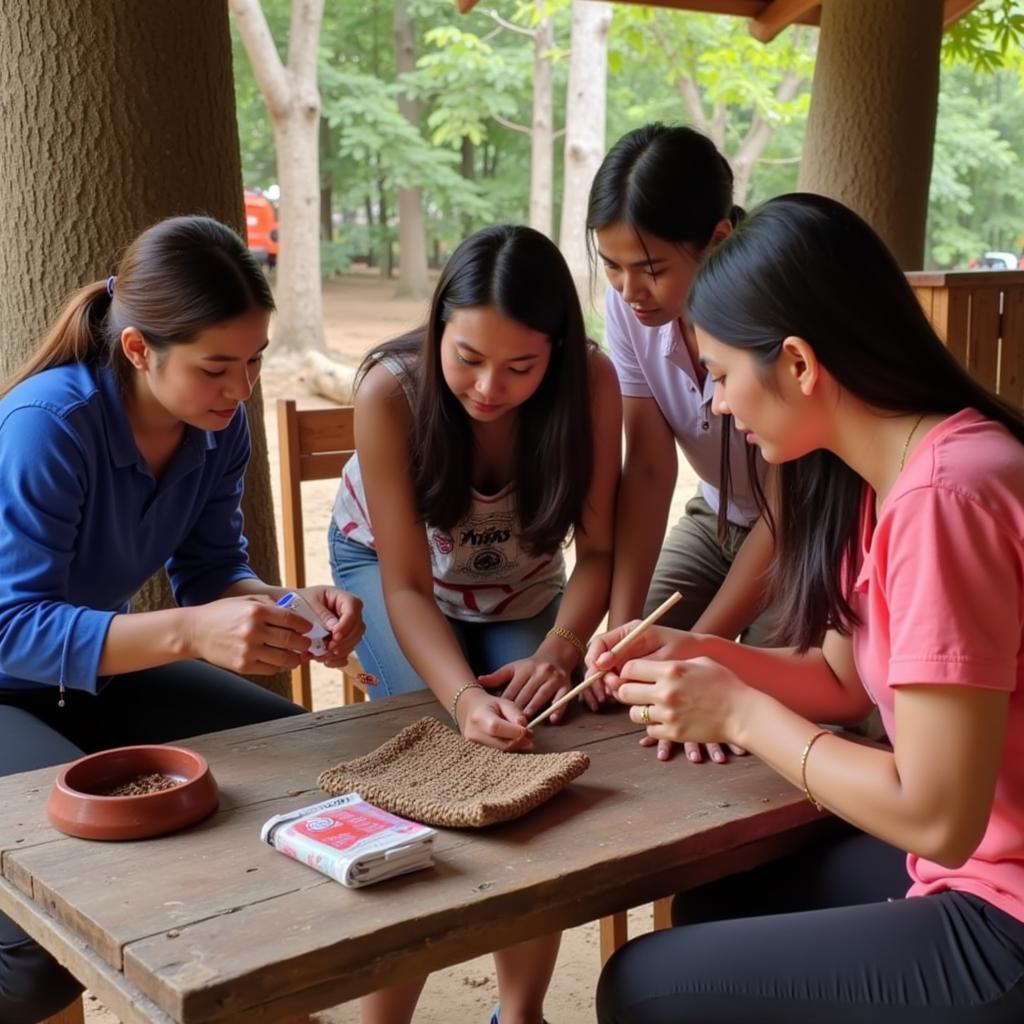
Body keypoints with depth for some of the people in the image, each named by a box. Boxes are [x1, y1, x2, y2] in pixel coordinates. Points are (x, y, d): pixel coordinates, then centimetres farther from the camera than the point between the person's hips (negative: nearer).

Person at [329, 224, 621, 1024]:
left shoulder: (592, 381, -28)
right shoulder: (390, 390, -32)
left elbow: (598, 549, -19)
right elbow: (408, 585, -29)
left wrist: (557, 650, -37)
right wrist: (462, 697, -45)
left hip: (521, 587, 2)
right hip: (391, 570, -1)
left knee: (540, 743, -20)